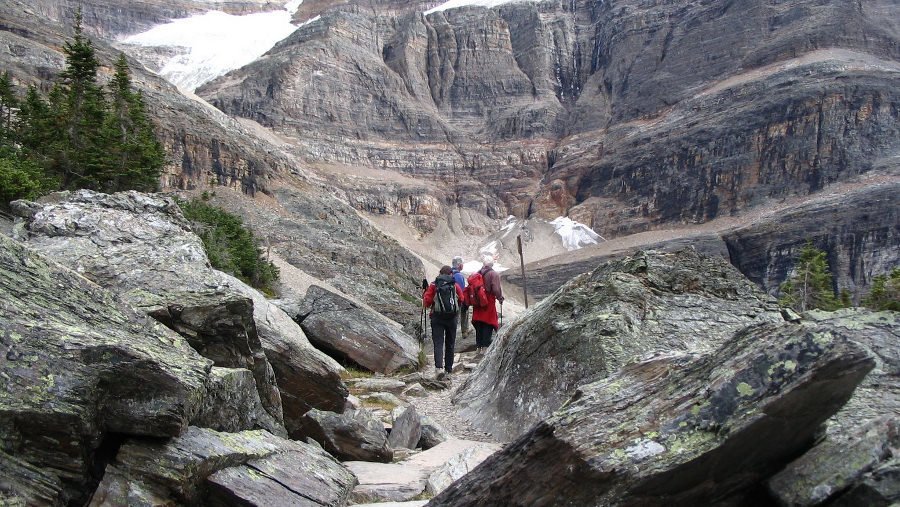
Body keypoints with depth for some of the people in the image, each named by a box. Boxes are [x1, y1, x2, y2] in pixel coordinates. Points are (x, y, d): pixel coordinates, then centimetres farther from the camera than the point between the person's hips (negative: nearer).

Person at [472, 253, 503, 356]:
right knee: (488, 326, 1)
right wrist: (500, 298, 0)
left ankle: (478, 347, 18)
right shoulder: (494, 274, -11)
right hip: (489, 304, -5)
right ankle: (485, 347, -3)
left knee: (478, 326, 13)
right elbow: (496, 290, -17)